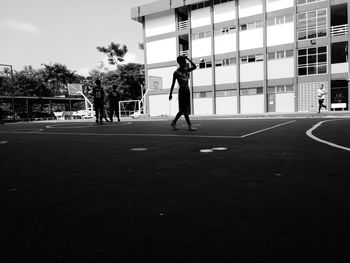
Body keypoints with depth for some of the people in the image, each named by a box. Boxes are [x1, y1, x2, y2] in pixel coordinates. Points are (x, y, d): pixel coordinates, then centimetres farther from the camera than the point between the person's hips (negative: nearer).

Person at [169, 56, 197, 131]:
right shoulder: (176, 72, -4)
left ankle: (173, 122, 21)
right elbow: (173, 83, -3)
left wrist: (188, 59, 0)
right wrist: (170, 94, -5)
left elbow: (194, 67, 1)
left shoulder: (186, 70, 13)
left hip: (187, 91, 7)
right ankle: (190, 125, -6)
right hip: (182, 91, -7)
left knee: (183, 110, 10)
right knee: (185, 110, -6)